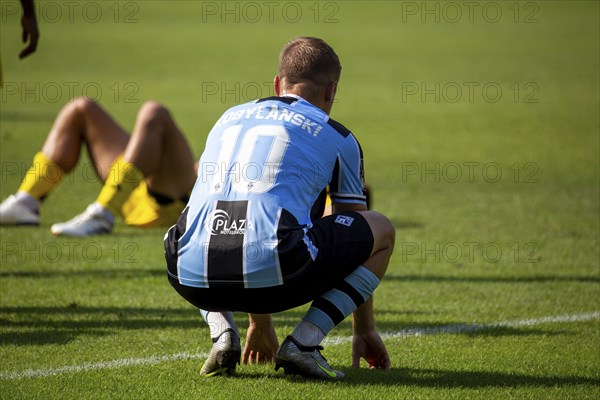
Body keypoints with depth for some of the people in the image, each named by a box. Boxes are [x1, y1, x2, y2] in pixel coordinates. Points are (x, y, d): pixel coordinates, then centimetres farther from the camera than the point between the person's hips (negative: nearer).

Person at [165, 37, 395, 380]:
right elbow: (356, 234, 30)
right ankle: (304, 342, 6)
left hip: (195, 282, 4)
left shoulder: (230, 118, 31)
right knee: (382, 230, 19)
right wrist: (364, 331, 43)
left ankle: (223, 333, 13)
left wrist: (260, 324, 51)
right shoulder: (337, 138, 19)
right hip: (271, 276, -4)